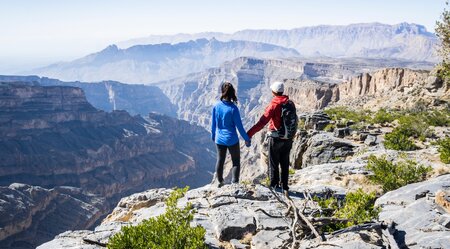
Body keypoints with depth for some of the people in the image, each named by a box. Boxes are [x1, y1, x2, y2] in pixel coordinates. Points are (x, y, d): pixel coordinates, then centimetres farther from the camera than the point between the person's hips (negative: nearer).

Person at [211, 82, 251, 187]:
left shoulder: (216, 107, -7)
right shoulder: (233, 108, -19)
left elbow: (213, 124, 3)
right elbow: (239, 126, -14)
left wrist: (213, 136, 20)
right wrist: (247, 139, -2)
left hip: (219, 140, 4)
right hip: (232, 140, -4)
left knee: (220, 161, 19)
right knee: (236, 162, 11)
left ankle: (220, 182, 33)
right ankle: (234, 183, 6)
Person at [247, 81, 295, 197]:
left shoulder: (274, 105, -18)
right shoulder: (290, 104, 0)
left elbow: (262, 122, -25)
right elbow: (294, 120, 11)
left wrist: (249, 133, -24)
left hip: (276, 138, -6)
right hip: (288, 138, 6)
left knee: (274, 163, 7)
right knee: (285, 163, 16)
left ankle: (274, 186, 13)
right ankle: (285, 187, 23)